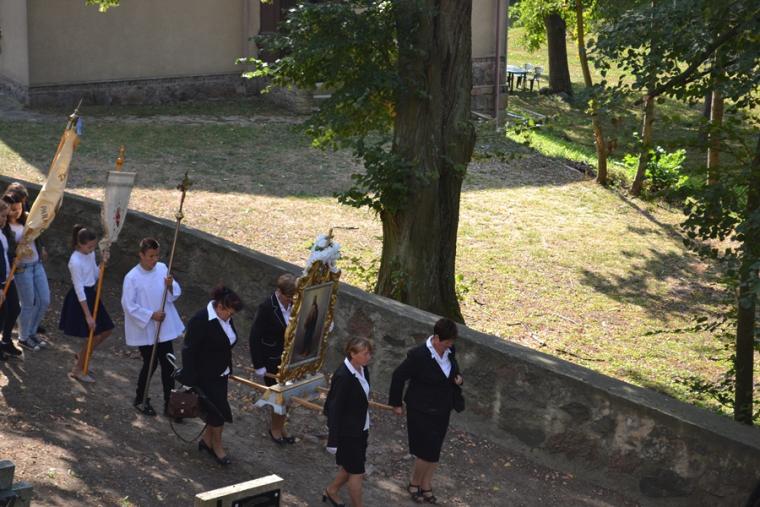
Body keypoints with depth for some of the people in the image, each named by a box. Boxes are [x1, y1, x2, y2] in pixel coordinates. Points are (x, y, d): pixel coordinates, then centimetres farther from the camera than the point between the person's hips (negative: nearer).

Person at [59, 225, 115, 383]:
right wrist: (88, 316, -21)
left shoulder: (91, 254, 2)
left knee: (106, 330, 13)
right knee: (94, 335, -3)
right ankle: (78, 370, 14)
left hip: (91, 295, 9)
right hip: (80, 300, -9)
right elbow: (79, 290, -22)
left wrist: (102, 263, -8)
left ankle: (81, 355, 32)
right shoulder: (75, 261, -23)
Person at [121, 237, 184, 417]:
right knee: (150, 364, 6)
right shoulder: (132, 278, -16)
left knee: (168, 365, 5)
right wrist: (151, 315, -18)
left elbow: (175, 294, 4)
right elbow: (129, 306, -15)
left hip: (164, 327, 5)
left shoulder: (162, 268, -1)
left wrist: (171, 286, -17)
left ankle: (169, 403, 15)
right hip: (144, 330, -5)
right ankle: (140, 400, 28)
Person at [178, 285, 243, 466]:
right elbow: (189, 350, -20)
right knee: (219, 409, -3)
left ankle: (206, 440, 32)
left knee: (215, 409, 14)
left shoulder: (225, 318, 1)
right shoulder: (201, 321, -24)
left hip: (220, 373, 8)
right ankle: (217, 446, 14)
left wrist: (228, 370, 19)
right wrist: (189, 380, -19)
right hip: (206, 375, -8)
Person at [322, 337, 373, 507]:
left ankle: (331, 491, 44)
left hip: (360, 429, 9)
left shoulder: (362, 370, -1)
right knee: (356, 472, 3)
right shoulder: (343, 376, -26)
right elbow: (334, 408, -22)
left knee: (350, 467, 22)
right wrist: (333, 441, -20)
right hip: (347, 432, -9)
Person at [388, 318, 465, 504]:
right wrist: (396, 404, -5)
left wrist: (457, 377, -8)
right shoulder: (419, 355, -27)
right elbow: (398, 376, -14)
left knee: (434, 450, 16)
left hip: (442, 410, 6)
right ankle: (414, 484, 25)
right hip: (422, 411, -6)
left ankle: (426, 486, 33)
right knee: (427, 451, 0)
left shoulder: (449, 349, -8)